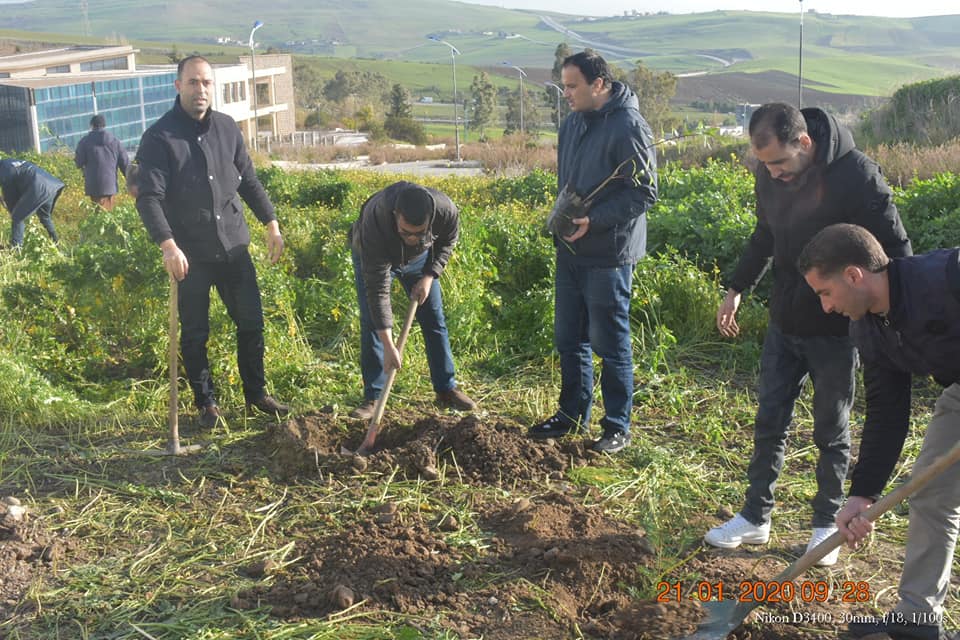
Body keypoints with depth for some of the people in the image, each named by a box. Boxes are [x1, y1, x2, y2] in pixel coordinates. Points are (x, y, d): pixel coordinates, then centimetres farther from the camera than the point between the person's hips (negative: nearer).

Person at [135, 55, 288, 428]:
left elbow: (248, 180, 16)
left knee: (251, 322, 10)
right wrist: (168, 245, -28)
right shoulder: (159, 137, -9)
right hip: (189, 253, -4)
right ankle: (206, 404, 22)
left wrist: (271, 224, 12)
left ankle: (256, 394, 26)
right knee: (195, 333, 7)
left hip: (234, 246, 4)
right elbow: (148, 198, -16)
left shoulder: (227, 128, 7)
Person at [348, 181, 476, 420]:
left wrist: (429, 277, -20)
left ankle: (446, 390, 14)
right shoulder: (374, 222, -45)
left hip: (419, 257, 3)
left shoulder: (446, 210, -37)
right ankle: (372, 398, -3)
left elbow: (447, 242, -9)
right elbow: (377, 289, -41)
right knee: (371, 322, -12)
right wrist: (389, 346, -42)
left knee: (434, 320, 2)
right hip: (372, 257, -3)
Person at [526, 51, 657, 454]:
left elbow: (644, 193, -17)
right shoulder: (573, 123, 11)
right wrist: (562, 214, 8)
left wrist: (594, 220, -24)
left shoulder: (628, 126, -16)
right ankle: (572, 414, 31)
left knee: (611, 344, 2)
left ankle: (617, 427, 15)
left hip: (609, 255, -8)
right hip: (570, 250, 8)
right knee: (569, 338, 16)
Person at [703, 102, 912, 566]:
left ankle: (827, 524, 25)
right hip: (784, 321, 5)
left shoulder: (856, 175, -21)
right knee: (769, 421, 11)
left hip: (835, 328, -5)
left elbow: (895, 250, -14)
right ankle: (755, 517, 24)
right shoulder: (769, 174, -3)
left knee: (831, 432, 9)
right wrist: (737, 289, 13)